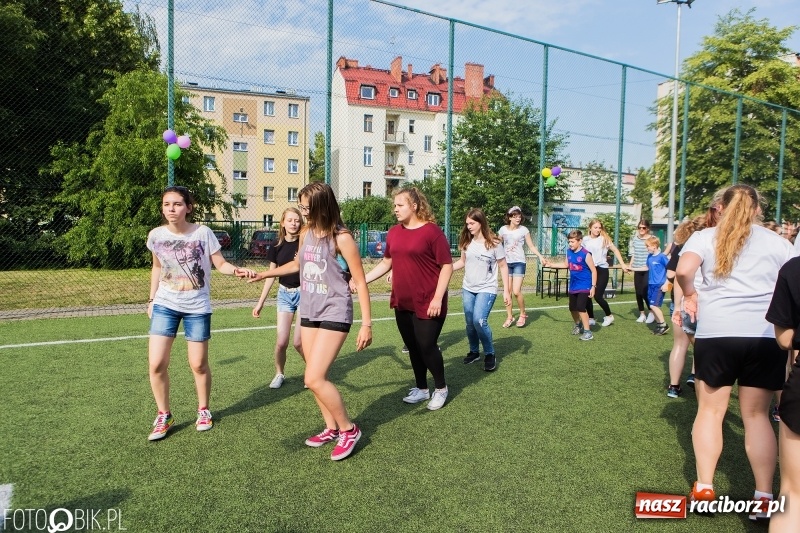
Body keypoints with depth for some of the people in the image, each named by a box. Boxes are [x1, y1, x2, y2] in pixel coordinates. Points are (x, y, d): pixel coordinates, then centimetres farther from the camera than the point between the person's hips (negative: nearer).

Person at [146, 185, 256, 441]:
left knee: (198, 364, 5)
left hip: (197, 307, -2)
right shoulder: (156, 235, -3)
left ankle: (203, 410, 29)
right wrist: (151, 299, 13)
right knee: (156, 364, -4)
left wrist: (237, 270, -28)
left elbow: (220, 264, -7)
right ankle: (163, 416, 16)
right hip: (165, 304, 2)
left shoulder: (203, 232, -12)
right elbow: (157, 268, 12)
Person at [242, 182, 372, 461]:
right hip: (308, 312, 7)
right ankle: (331, 428, 29)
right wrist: (264, 274, 23)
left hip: (334, 314, -7)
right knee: (316, 377, 11)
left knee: (314, 379, -12)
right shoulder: (306, 233, 4)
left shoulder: (341, 238, -16)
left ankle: (349, 429, 7)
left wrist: (366, 324, -16)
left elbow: (360, 282, -13)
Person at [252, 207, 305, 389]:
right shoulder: (277, 247, 1)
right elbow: (271, 275, 7)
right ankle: (279, 374, 25)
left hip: (304, 293, -3)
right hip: (284, 294, 3)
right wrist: (260, 302, 9)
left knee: (298, 342, -3)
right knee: (281, 341, 0)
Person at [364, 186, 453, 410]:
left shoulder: (432, 231, -12)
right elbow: (386, 263, 17)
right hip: (402, 303, 6)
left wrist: (438, 298, -18)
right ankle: (421, 388, 33)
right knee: (413, 347, 15)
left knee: (427, 346, 1)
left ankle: (441, 388, 26)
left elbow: (447, 266, -13)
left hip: (427, 304, -6)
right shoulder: (394, 232, 7)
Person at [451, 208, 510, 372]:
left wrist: (506, 291, -9)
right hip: (468, 288, 5)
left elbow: (503, 266, -5)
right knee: (470, 323, 8)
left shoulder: (494, 243, -11)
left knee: (479, 321, -20)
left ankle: (490, 354, -1)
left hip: (487, 289, -5)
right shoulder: (467, 242, 2)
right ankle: (474, 352, 29)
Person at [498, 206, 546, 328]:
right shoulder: (503, 230, 2)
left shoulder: (524, 230, -3)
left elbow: (531, 246, -2)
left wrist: (540, 256, -16)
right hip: (506, 263, 3)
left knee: (516, 291, -12)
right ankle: (509, 317, 17)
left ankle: (523, 314, 10)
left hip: (519, 263, -3)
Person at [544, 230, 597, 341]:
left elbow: (594, 270, -14)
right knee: (572, 308, 17)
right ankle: (578, 325, 44)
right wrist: (550, 264, 10)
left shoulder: (585, 254, -18)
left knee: (580, 307, -15)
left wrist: (593, 286, -17)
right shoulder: (569, 252, 1)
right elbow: (566, 264, 18)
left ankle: (587, 331, -4)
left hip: (584, 286, -7)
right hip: (573, 286, 7)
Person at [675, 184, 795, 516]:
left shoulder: (705, 236, 6)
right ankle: (764, 496, 15)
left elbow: (683, 270, -13)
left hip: (717, 333, -2)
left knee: (710, 411, 11)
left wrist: (690, 294, 5)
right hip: (767, 335, 2)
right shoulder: (776, 241, 12)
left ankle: (704, 489, 14)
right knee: (756, 415, 13)